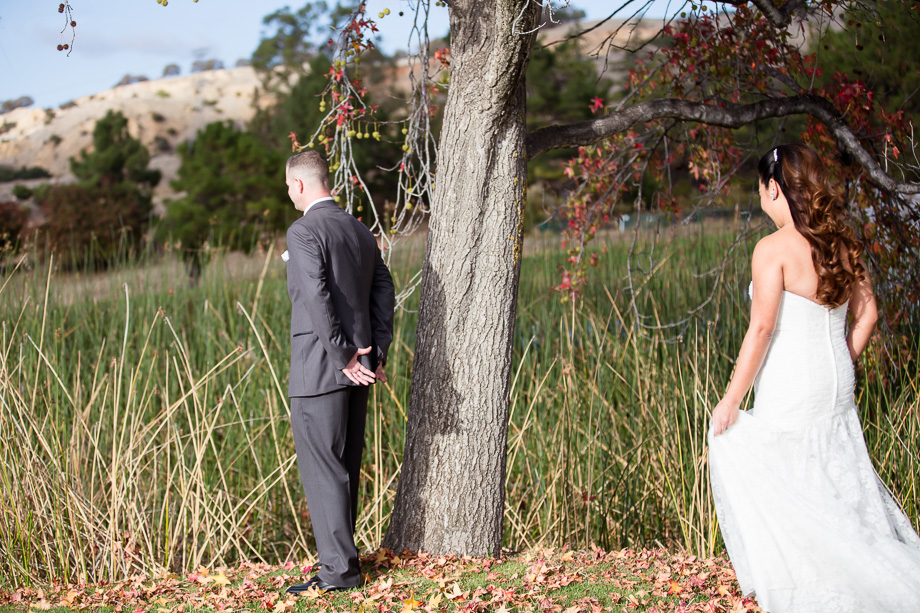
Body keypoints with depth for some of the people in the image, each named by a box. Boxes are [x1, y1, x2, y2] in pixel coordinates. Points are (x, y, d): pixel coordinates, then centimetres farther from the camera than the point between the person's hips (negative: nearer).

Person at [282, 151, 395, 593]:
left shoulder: (304, 232, -12)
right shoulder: (360, 231, 14)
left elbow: (318, 299, -21)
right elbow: (383, 291, 12)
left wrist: (344, 358, -16)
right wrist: (375, 354, 8)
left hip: (320, 370, -8)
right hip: (355, 370, 8)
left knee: (322, 470, -4)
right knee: (345, 467, 14)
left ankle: (338, 569, -2)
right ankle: (340, 554, 21)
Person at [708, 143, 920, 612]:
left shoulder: (774, 249, -14)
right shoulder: (841, 243, 7)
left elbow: (762, 328, -18)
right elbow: (867, 312, 12)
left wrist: (732, 399, -13)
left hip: (790, 390, -7)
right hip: (837, 385, 7)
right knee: (840, 484, 16)